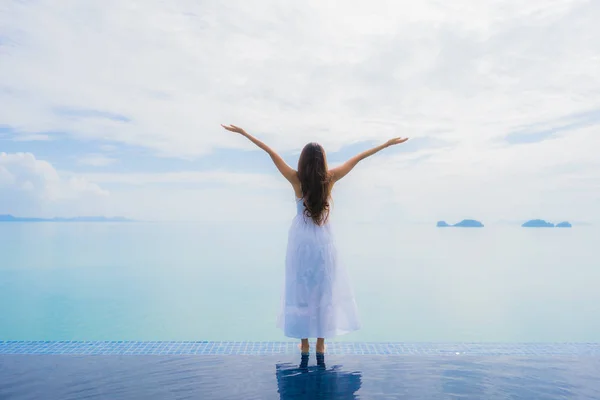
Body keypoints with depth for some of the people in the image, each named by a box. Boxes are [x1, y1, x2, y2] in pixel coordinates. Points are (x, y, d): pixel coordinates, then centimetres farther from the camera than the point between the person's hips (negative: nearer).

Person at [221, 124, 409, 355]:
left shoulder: (296, 179, -11)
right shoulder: (330, 178, -8)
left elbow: (271, 153, -8)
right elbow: (357, 159, -1)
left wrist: (243, 133, -5)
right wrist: (386, 144, 5)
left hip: (300, 241, -1)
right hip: (322, 241, 1)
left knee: (300, 289, 8)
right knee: (323, 290, 9)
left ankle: (304, 343, 15)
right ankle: (320, 343, 15)